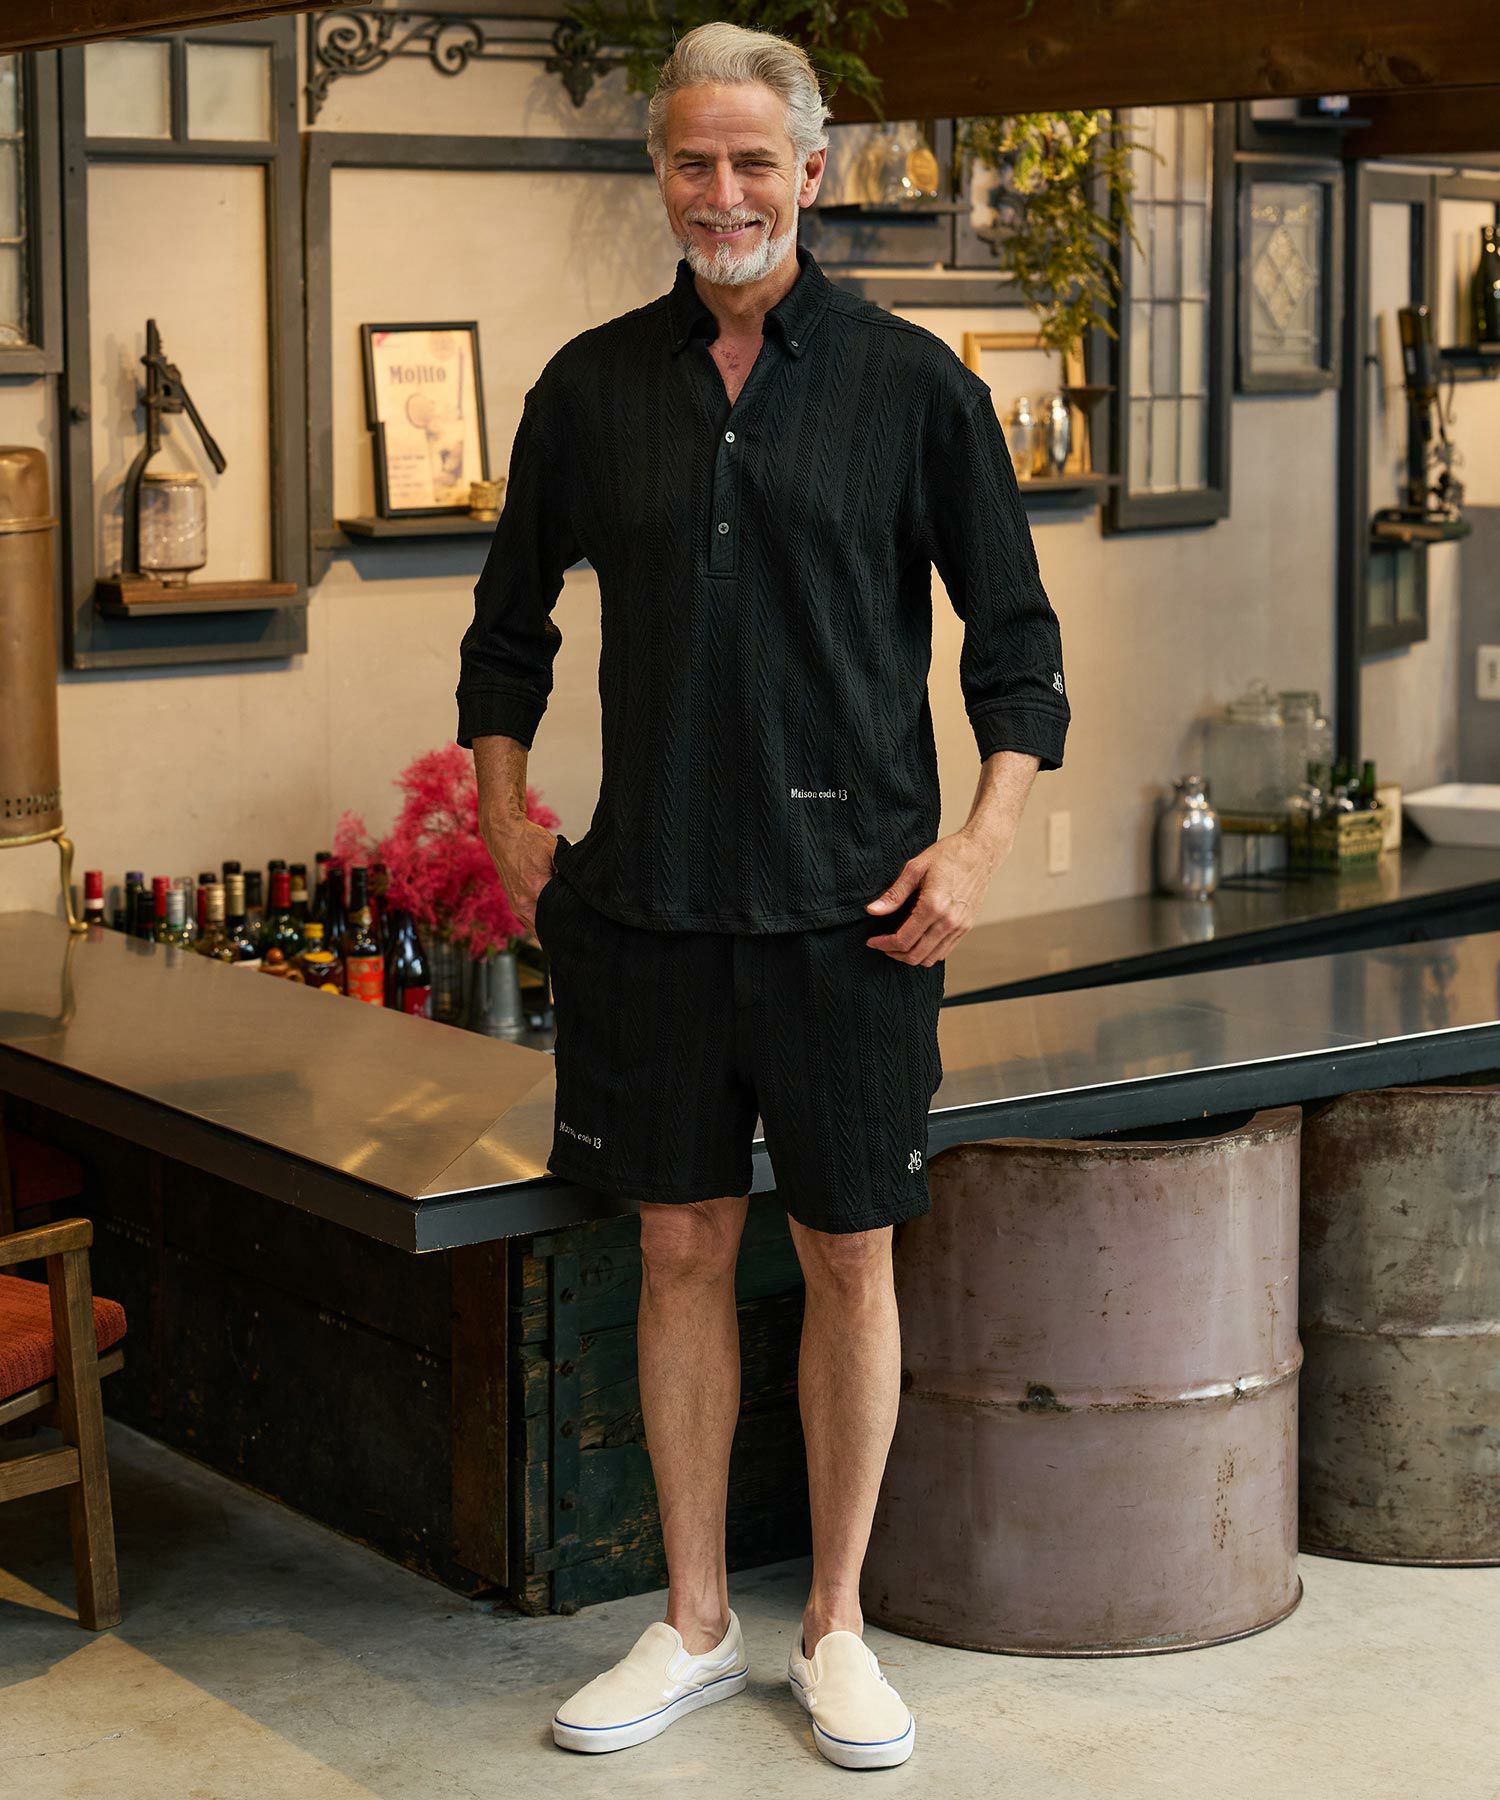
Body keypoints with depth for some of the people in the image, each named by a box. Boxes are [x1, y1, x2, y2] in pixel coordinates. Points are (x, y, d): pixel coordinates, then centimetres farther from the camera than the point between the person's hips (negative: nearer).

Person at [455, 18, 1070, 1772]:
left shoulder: (912, 382, -1)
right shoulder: (591, 388, 6)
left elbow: (1015, 638, 4)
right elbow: (509, 624, 17)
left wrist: (978, 842, -7)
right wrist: (507, 821, 8)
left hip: (847, 899, -2)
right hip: (649, 893, 2)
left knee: (849, 1254, 5)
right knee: (682, 1248, 9)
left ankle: (835, 1627, 20)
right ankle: (695, 1624, 22)